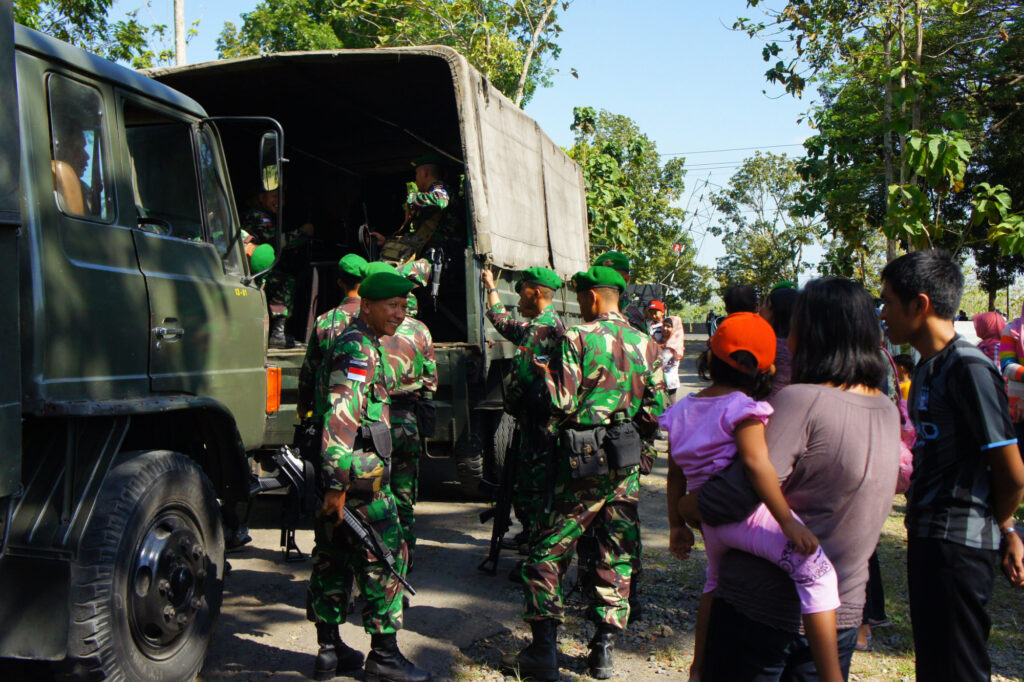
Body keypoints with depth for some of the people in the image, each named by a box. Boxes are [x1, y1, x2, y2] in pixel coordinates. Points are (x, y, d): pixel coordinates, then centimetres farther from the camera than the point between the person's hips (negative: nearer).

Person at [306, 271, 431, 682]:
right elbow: (341, 418, -25)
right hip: (359, 476, -10)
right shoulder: (359, 349, -15)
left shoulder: (359, 345, 18)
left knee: (333, 557, 13)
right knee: (385, 557, -1)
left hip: (337, 473, 10)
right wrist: (337, 484, -27)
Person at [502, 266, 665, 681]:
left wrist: (547, 374, 3)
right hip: (627, 461, 5)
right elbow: (656, 413, 5)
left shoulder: (577, 340, -11)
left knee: (549, 553, 5)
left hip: (584, 461, -5)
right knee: (617, 557, 12)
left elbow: (562, 405, -15)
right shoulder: (647, 345, 5)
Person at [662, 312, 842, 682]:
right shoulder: (743, 408, -11)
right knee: (816, 571, -14)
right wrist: (788, 522, -26)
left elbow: (676, 474, 14)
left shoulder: (683, 409, 11)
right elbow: (756, 463, -25)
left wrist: (677, 525, 21)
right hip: (746, 514, -9)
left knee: (717, 577, 31)